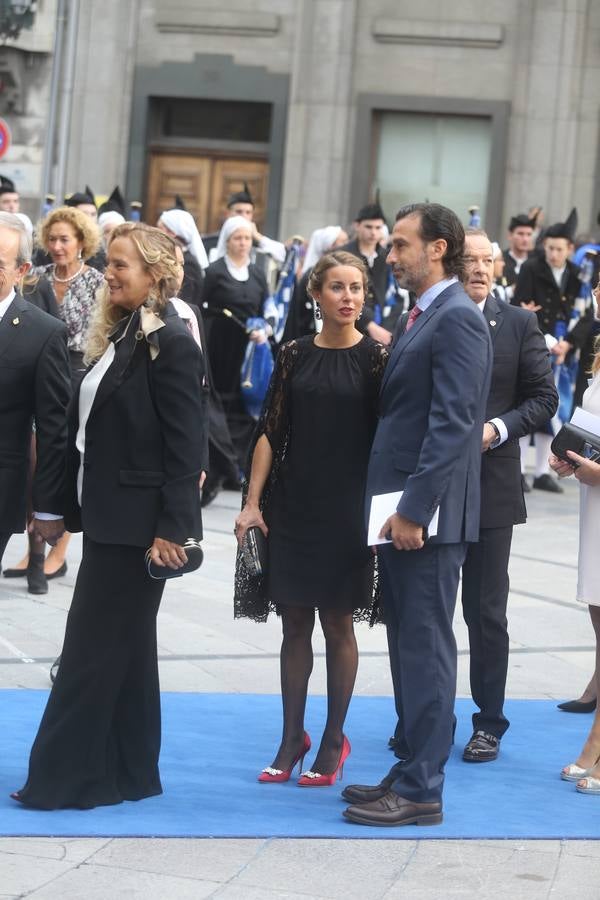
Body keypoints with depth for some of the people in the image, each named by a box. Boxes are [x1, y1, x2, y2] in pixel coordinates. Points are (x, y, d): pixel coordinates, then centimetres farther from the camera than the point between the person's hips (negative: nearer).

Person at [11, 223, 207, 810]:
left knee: (93, 648, -4)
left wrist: (172, 530, -19)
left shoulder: (171, 345, -14)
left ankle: (61, 777, 3)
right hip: (106, 515, 9)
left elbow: (187, 446, -17)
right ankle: (127, 773, 22)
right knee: (124, 647, 14)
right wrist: (76, 504, 12)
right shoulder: (116, 336, 12)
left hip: (138, 521, -9)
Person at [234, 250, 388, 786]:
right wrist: (252, 502, 0)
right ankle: (292, 738, 16)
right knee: (294, 624, 7)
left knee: (338, 625, 5)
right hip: (292, 505, 3)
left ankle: (334, 741, 15)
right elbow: (271, 431, 5)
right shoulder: (294, 355, 5)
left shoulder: (376, 357, -3)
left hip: (346, 510, -3)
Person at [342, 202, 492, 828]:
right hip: (401, 509, 10)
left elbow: (453, 422, -21)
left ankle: (420, 791, 2)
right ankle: (412, 770, 23)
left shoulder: (456, 319, -13)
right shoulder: (424, 318, 17)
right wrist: (392, 505, 14)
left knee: (424, 650, -4)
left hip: (427, 515, -10)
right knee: (408, 647, 14)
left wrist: (414, 508, -22)